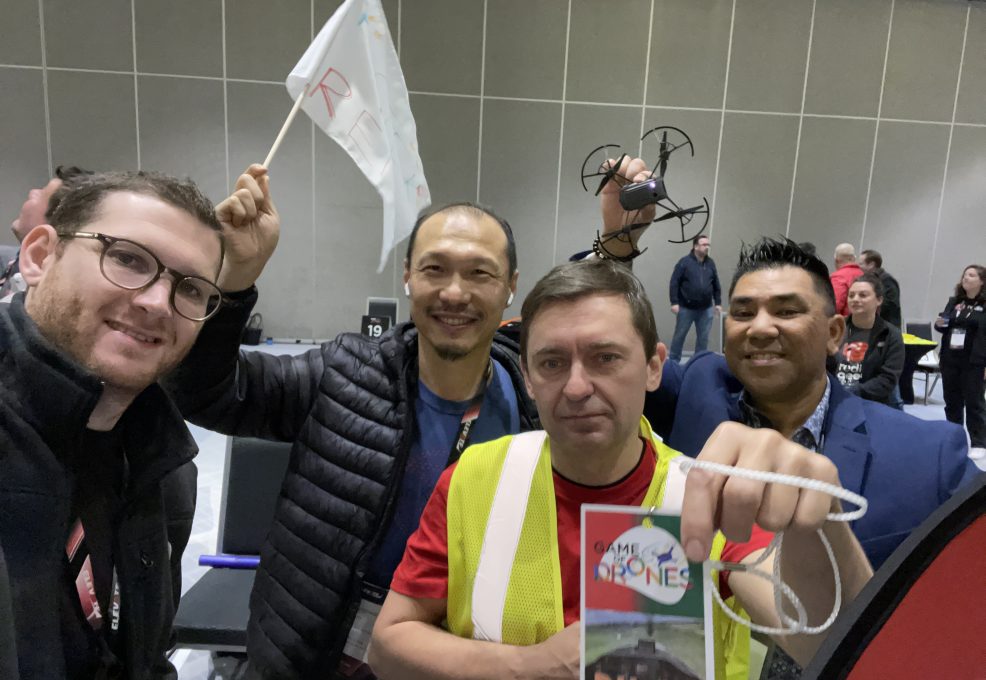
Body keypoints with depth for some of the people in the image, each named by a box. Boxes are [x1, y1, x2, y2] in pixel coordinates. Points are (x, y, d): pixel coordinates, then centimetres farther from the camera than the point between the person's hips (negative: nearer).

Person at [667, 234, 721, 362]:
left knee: (703, 337, 7)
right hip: (686, 308, -4)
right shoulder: (684, 262, -6)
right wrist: (674, 302, -13)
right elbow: (674, 283, -8)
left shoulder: (710, 263, 8)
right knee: (679, 335, 5)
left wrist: (718, 303, 10)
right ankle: (674, 361, 15)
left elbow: (716, 285, 14)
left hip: (706, 309, 4)